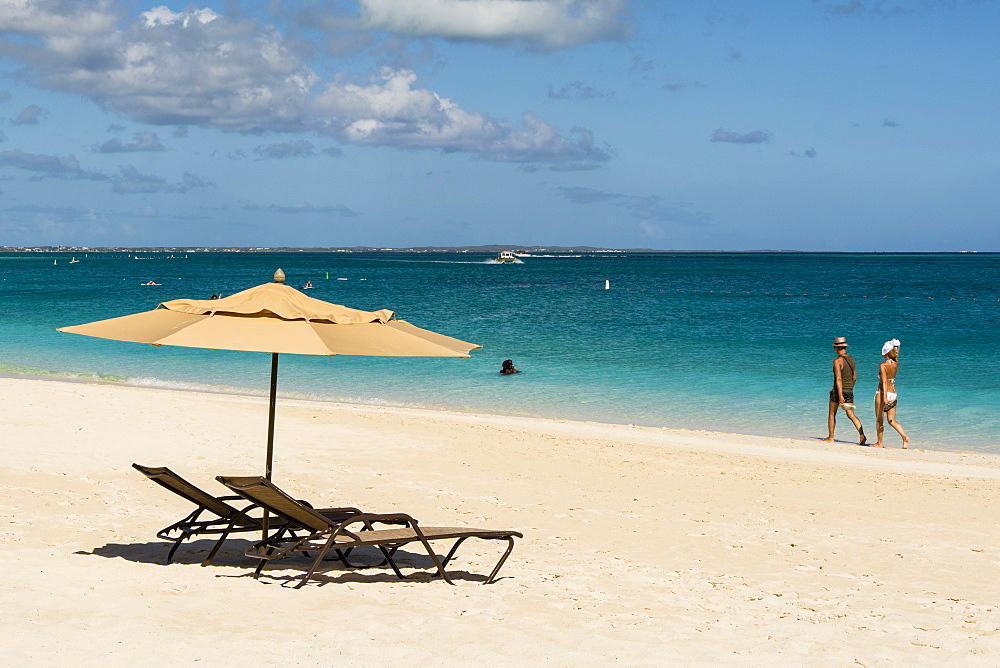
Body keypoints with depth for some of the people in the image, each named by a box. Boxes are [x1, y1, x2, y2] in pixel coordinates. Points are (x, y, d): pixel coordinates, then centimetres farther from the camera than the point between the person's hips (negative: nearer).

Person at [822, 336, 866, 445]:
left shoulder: (838, 361, -15)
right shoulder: (852, 359, 8)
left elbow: (838, 379, -20)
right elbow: (854, 378, 14)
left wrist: (840, 395, -24)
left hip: (838, 391, -6)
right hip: (849, 391, 6)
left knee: (832, 415, 11)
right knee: (851, 415, 3)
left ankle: (830, 437, 18)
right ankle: (862, 436, -11)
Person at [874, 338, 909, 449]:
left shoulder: (883, 365, -13)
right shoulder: (896, 364, 3)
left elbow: (884, 382, -21)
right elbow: (895, 358, 29)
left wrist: (884, 397, -26)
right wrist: (894, 348, 14)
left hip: (882, 393, -6)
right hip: (893, 394, 6)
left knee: (879, 420, 7)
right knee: (892, 421, 10)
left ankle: (879, 443, 12)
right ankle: (905, 437, -10)